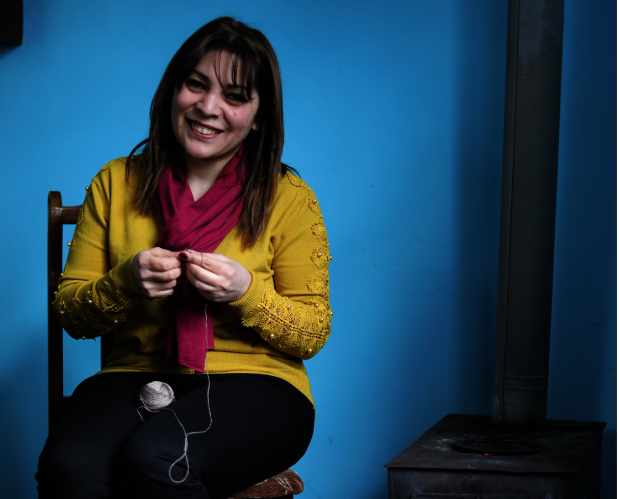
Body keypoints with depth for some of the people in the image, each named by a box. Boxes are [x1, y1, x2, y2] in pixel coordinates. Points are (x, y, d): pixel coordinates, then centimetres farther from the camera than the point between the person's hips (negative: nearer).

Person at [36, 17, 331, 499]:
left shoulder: (289, 197, 2)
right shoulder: (115, 183, 9)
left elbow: (313, 333, 4)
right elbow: (70, 311, 10)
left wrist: (247, 292, -15)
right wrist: (124, 282, -11)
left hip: (254, 384, -1)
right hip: (136, 377, 2)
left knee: (155, 458, -34)